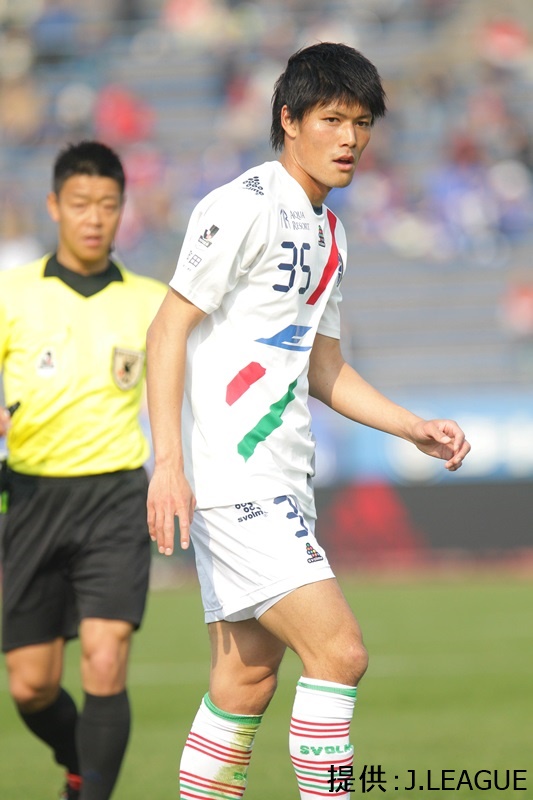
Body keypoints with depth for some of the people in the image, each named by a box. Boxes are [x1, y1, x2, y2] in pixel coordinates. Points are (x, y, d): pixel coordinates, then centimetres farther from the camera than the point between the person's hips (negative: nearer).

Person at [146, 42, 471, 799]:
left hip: (277, 477, 9)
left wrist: (415, 428, 13)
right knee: (340, 651, -16)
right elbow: (169, 327, -14)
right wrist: (168, 461, -21)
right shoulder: (246, 206, -10)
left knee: (248, 678, 9)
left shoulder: (327, 231, 18)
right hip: (228, 475, -9)